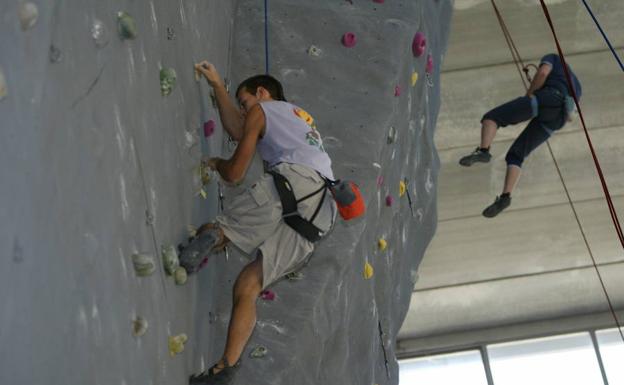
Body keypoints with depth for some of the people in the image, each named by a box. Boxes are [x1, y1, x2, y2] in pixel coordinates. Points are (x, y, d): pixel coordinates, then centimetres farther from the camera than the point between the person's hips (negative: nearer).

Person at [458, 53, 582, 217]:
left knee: (491, 117, 0)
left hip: (547, 98, -6)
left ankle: (483, 151, -28)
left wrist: (529, 95, 9)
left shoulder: (552, 58, 26)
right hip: (556, 120, 6)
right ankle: (505, 196, -17)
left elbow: (543, 72, 1)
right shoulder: (575, 85, 43)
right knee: (515, 156, 5)